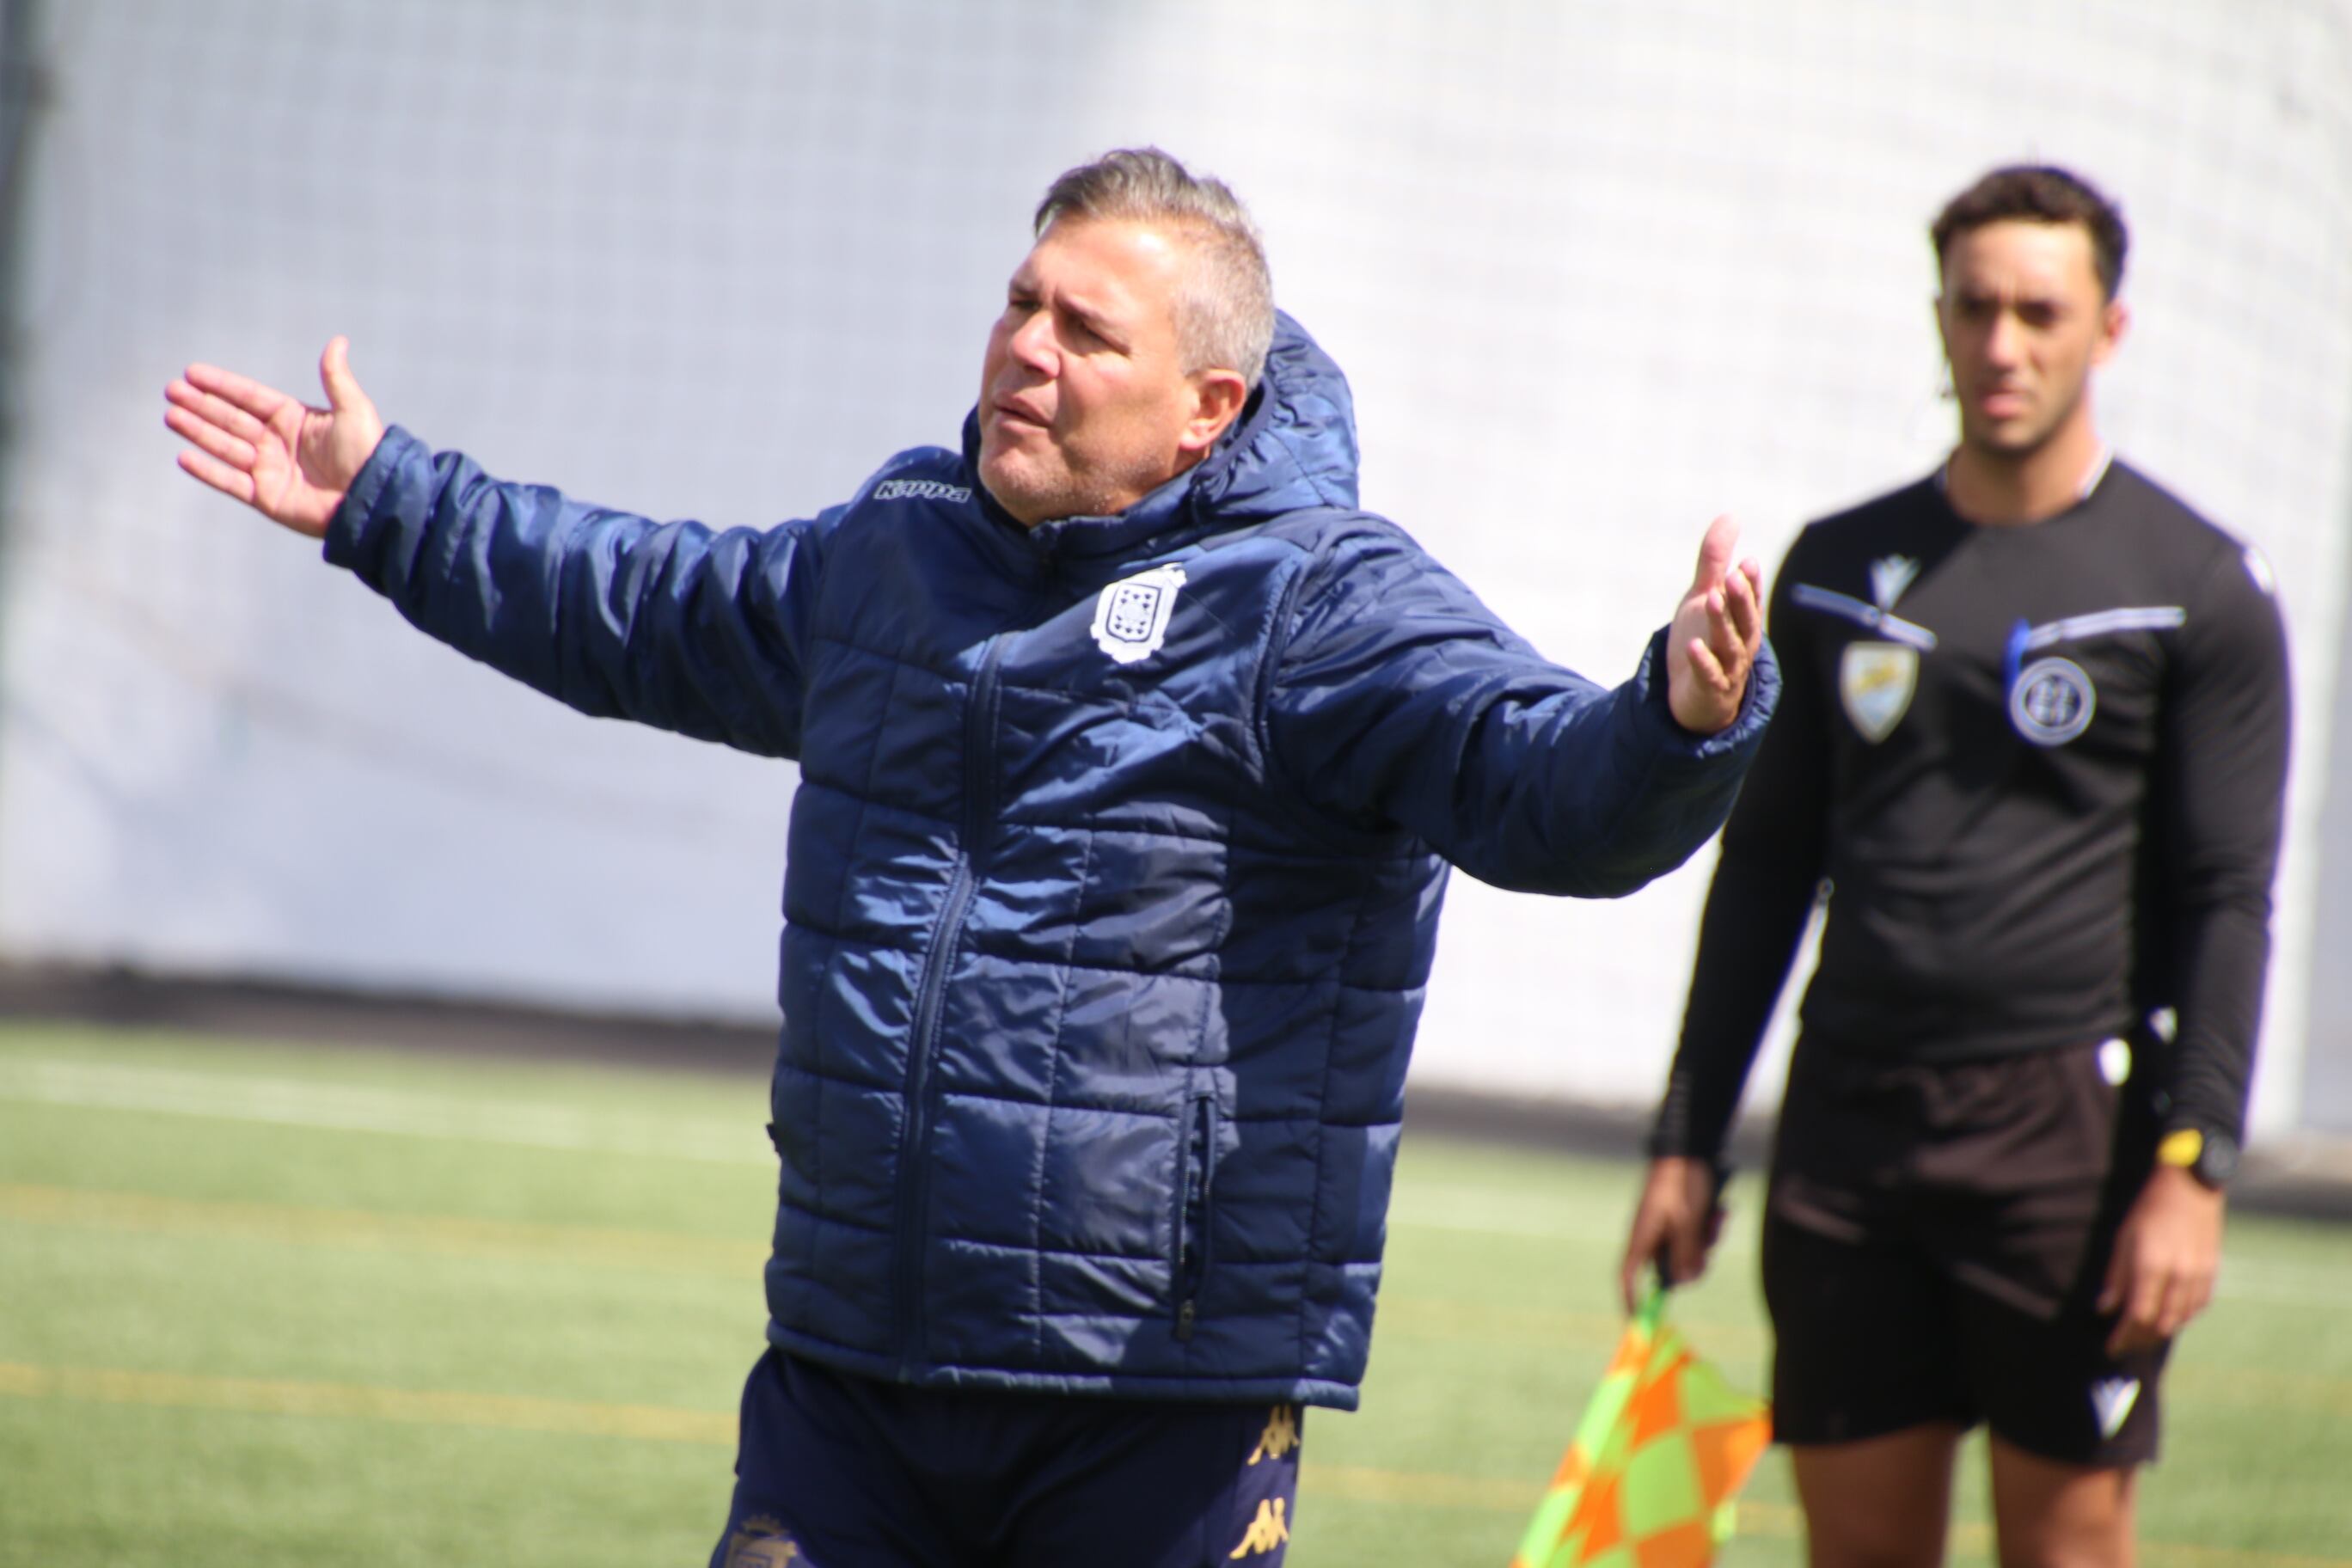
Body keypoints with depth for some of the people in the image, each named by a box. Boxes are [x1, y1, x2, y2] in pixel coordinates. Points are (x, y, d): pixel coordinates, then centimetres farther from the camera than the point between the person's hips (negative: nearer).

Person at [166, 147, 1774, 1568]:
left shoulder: (1324, 602, -10)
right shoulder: (898, 550, 12)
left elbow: (1544, 780, -24)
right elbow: (654, 613, 31)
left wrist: (1686, 724, -47)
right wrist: (385, 504, 36)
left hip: (1162, 1408, -6)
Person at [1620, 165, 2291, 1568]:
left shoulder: (2199, 591, 0)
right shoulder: (1840, 570, 13)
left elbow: (2227, 903, -4)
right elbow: (1766, 871, 16)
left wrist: (2194, 1167, -13)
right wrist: (1688, 1138, 12)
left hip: (2070, 1128, -4)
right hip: (1851, 1124, 4)